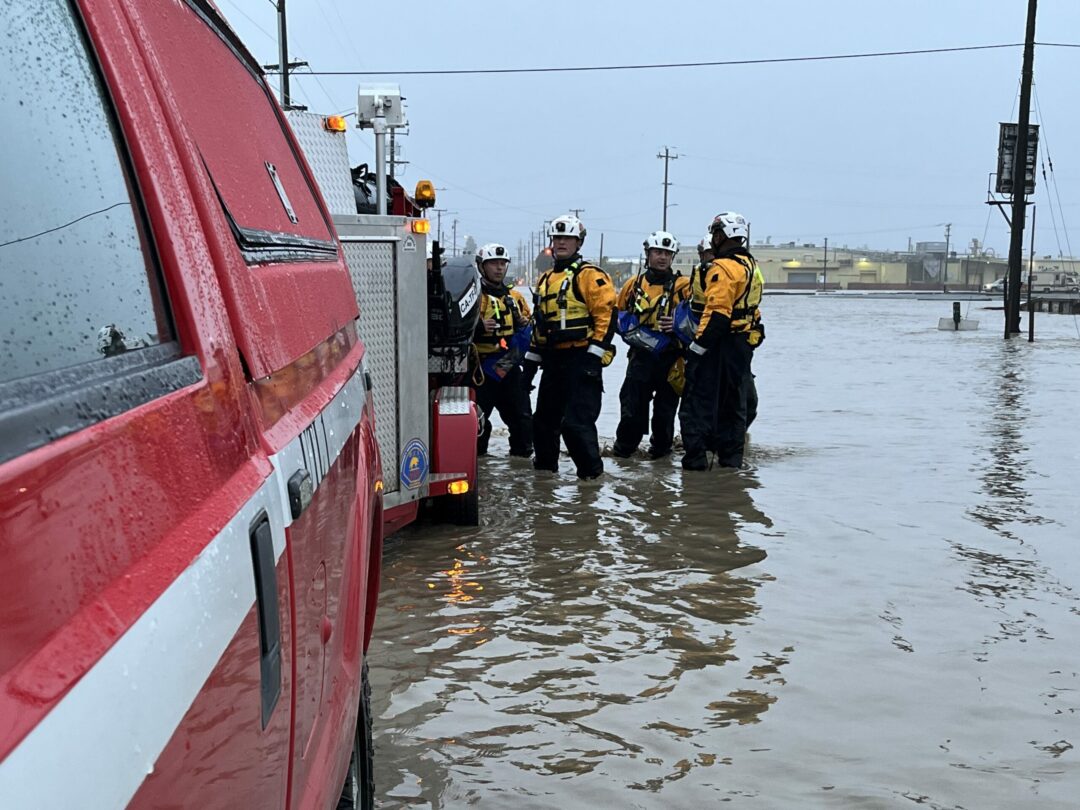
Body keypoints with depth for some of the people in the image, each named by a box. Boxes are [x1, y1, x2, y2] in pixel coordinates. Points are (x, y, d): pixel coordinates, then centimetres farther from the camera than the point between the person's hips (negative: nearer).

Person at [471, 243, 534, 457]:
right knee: (478, 415, -4)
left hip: (510, 365, 6)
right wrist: (478, 327, -26)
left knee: (521, 415, 7)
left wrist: (526, 324, 7)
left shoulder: (515, 296, 17)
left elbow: (527, 322, 29)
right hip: (483, 366, -5)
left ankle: (523, 452, 18)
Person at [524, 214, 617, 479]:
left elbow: (606, 315, -14)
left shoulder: (589, 275, -6)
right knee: (544, 417, 17)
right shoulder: (545, 280, 20)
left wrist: (595, 354, -20)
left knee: (576, 420, -12)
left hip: (581, 358, -8)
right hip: (554, 360, 8)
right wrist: (531, 358, 21)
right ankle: (545, 462, 35)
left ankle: (591, 468, 2)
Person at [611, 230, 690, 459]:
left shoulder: (682, 285, 0)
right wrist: (628, 329, 2)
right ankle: (624, 445, 16)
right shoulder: (633, 284, 10)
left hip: (671, 356, -2)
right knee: (631, 403, 2)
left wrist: (678, 323, -21)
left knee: (665, 406, 6)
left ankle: (661, 446, 22)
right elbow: (618, 313, 21)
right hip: (641, 355, 2)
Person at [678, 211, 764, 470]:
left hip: (719, 345, -9)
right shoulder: (750, 266, 15)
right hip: (744, 343, 9)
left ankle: (696, 457, -5)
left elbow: (717, 312, -25)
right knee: (734, 402, 14)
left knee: (699, 400, -4)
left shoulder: (723, 268, -17)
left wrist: (698, 345, -23)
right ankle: (731, 457, 19)